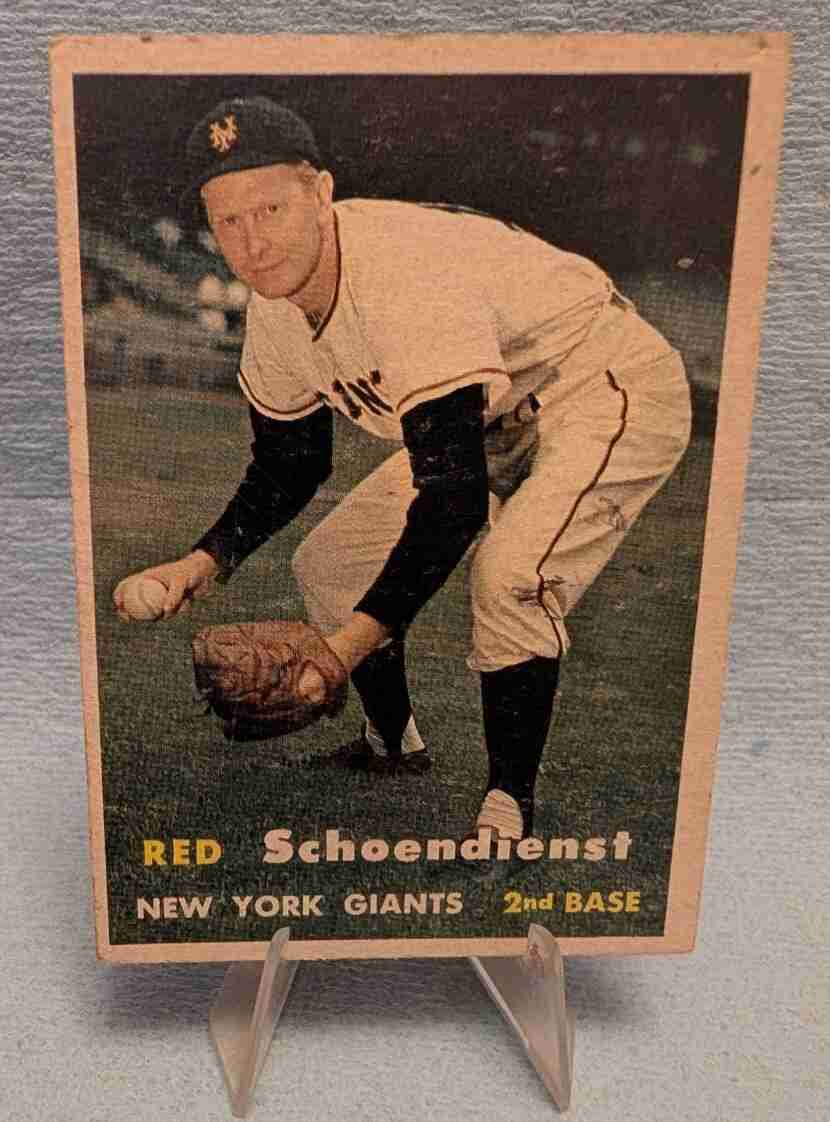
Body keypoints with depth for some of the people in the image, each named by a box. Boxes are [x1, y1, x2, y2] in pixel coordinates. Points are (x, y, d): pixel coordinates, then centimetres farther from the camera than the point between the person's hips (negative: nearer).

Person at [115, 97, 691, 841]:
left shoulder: (405, 276, -33)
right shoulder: (275, 307, -6)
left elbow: (456, 494, -36)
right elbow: (288, 467, 6)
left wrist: (353, 641, -37)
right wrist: (205, 562, -9)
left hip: (615, 392, -8)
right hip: (494, 424, 8)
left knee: (509, 574, -34)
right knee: (330, 564, 6)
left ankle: (510, 813, -10)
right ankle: (393, 748, 28)